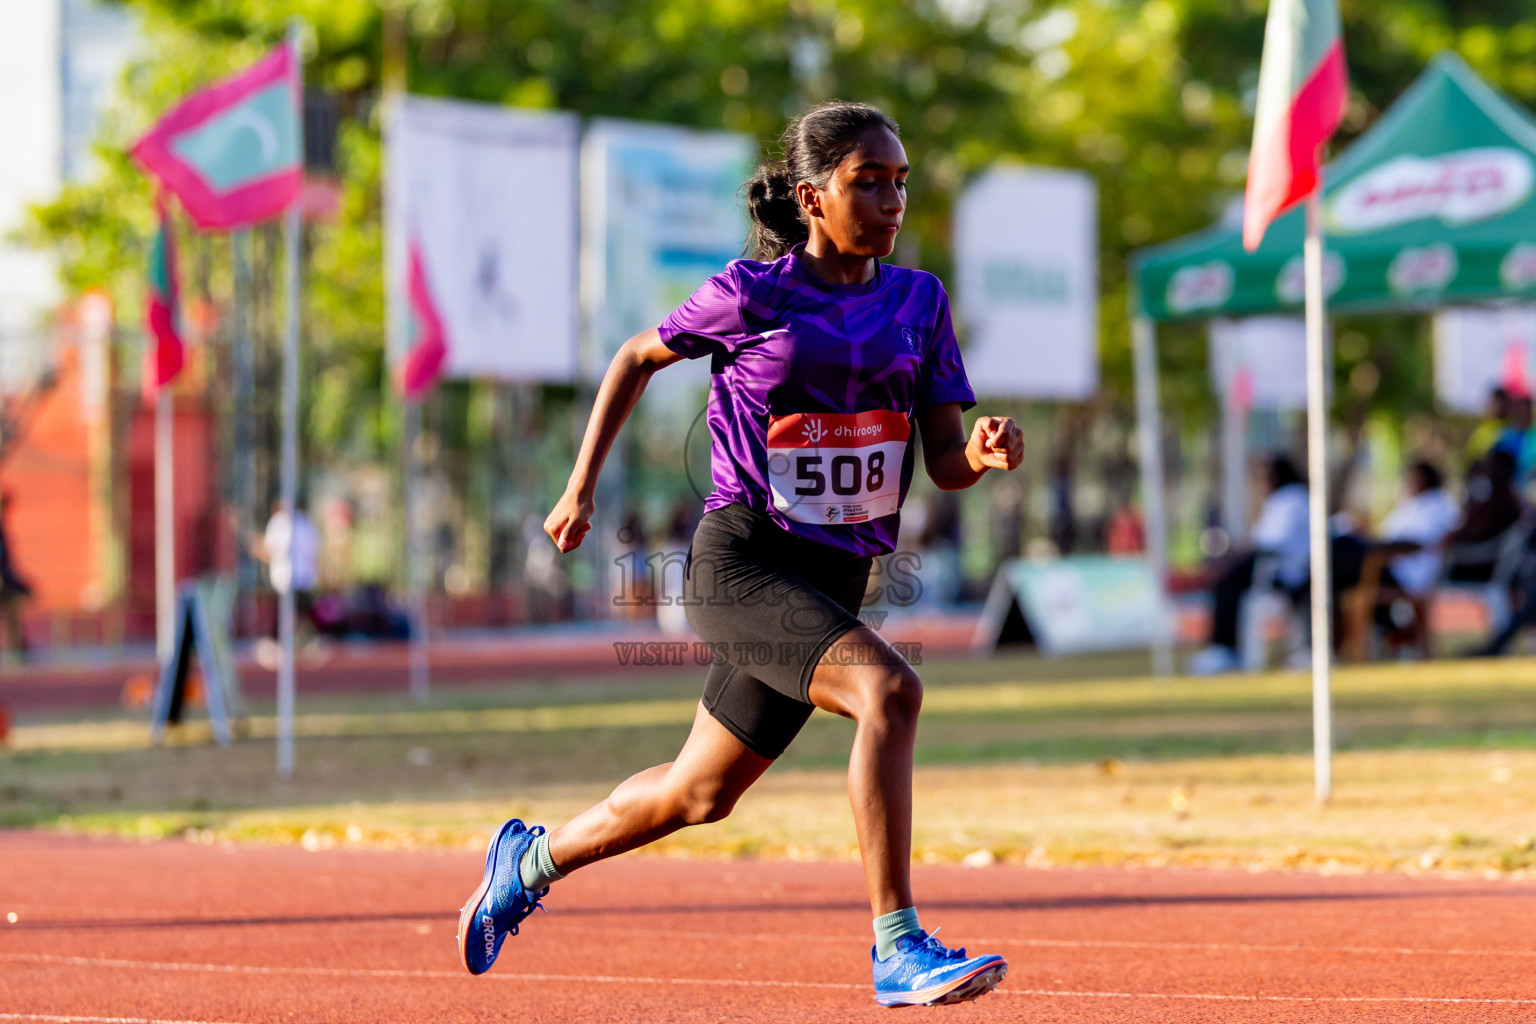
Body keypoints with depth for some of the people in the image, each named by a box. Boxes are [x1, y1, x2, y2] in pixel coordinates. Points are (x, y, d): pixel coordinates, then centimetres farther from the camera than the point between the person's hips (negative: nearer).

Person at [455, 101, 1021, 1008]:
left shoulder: (919, 301, 6)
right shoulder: (752, 292, -6)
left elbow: (945, 461, 3)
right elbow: (639, 357, 10)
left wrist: (989, 452, -20)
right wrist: (581, 489, 9)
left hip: (834, 579, 6)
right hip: (742, 561, -6)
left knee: (701, 794, 17)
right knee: (889, 689, -29)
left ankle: (531, 859, 43)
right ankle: (898, 950, -28)